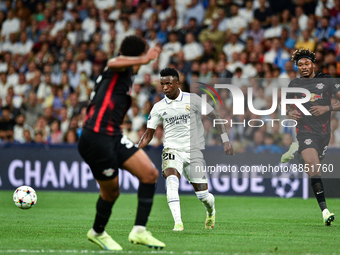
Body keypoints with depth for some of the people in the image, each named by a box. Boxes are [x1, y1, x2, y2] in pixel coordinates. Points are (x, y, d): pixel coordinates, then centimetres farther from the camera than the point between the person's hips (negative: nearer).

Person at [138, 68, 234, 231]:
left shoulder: (192, 100, -3)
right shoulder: (158, 108, 4)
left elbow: (215, 116, 3)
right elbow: (148, 134, 9)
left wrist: (225, 140, -3)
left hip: (194, 151, -1)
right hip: (172, 150, 1)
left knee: (202, 194, 0)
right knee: (171, 180, -31)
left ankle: (211, 211, 37)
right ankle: (178, 222, -34)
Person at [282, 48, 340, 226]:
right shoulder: (294, 85, 5)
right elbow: (290, 107, 18)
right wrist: (290, 113, -5)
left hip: (324, 132, 1)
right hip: (305, 132, -1)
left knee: (309, 170, 15)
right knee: (314, 169, -21)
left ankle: (295, 152, 47)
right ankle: (324, 210, -21)